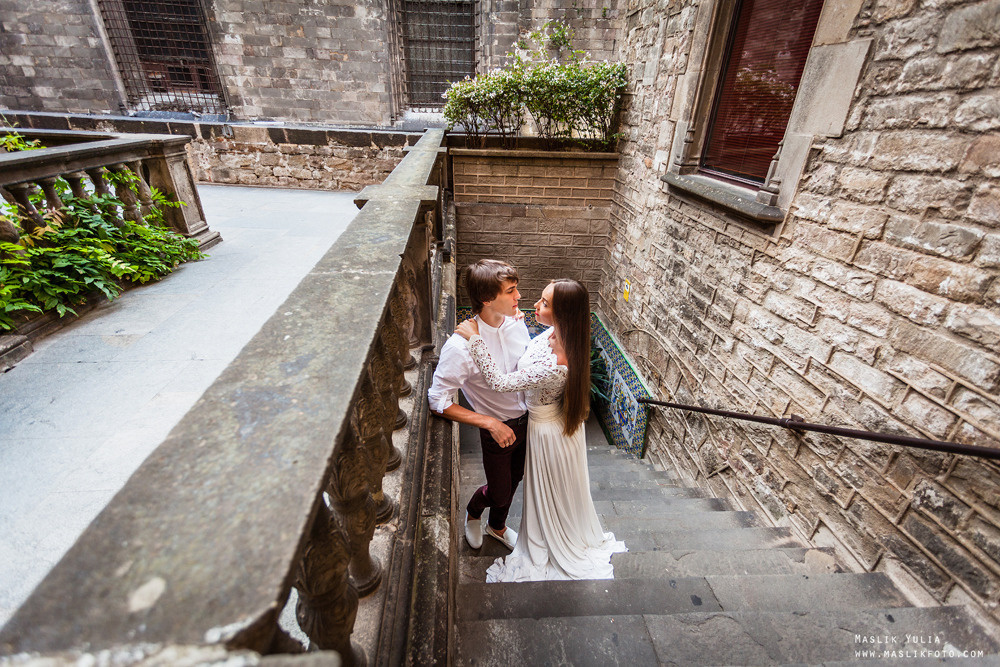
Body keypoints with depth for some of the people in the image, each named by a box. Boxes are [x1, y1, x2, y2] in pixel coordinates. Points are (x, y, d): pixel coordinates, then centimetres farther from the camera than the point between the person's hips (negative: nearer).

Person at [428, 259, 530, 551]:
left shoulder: (516, 321, -13)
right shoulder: (460, 346, -32)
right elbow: (438, 400, -24)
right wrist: (490, 422, -26)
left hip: (526, 418, 6)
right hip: (498, 428, -6)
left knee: (514, 480, 27)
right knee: (500, 492, 15)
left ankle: (497, 526, 58)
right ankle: (473, 512, 53)